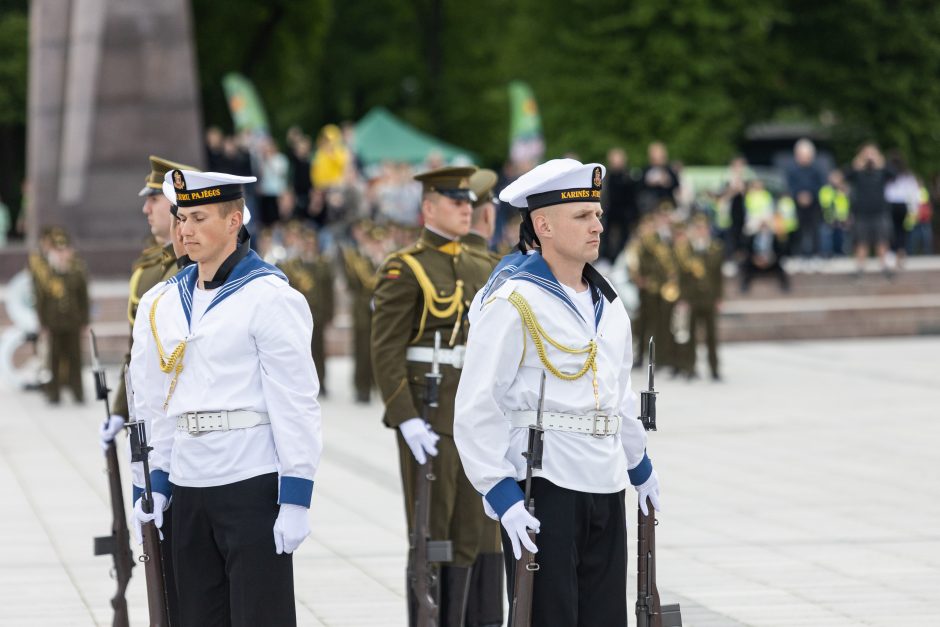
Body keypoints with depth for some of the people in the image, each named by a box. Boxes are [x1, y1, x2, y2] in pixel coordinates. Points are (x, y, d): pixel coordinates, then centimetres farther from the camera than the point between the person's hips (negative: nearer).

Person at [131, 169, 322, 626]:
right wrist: (156, 483, 11)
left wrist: (296, 499, -14)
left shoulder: (271, 298, -9)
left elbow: (296, 404, -11)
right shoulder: (163, 302, 10)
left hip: (253, 485, -6)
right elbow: (155, 402, 15)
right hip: (188, 489, 6)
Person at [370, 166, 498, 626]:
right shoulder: (404, 270, -9)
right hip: (426, 411, -7)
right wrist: (407, 420, -21)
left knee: (468, 530, 7)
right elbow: (385, 351, -14)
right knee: (432, 532, -5)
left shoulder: (478, 270, 14)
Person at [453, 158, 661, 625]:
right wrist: (501, 495, -18)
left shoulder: (608, 306, 13)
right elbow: (476, 411, -14)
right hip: (543, 492, -7)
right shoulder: (514, 305, -10)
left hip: (606, 491, 7)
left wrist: (640, 467, 31)